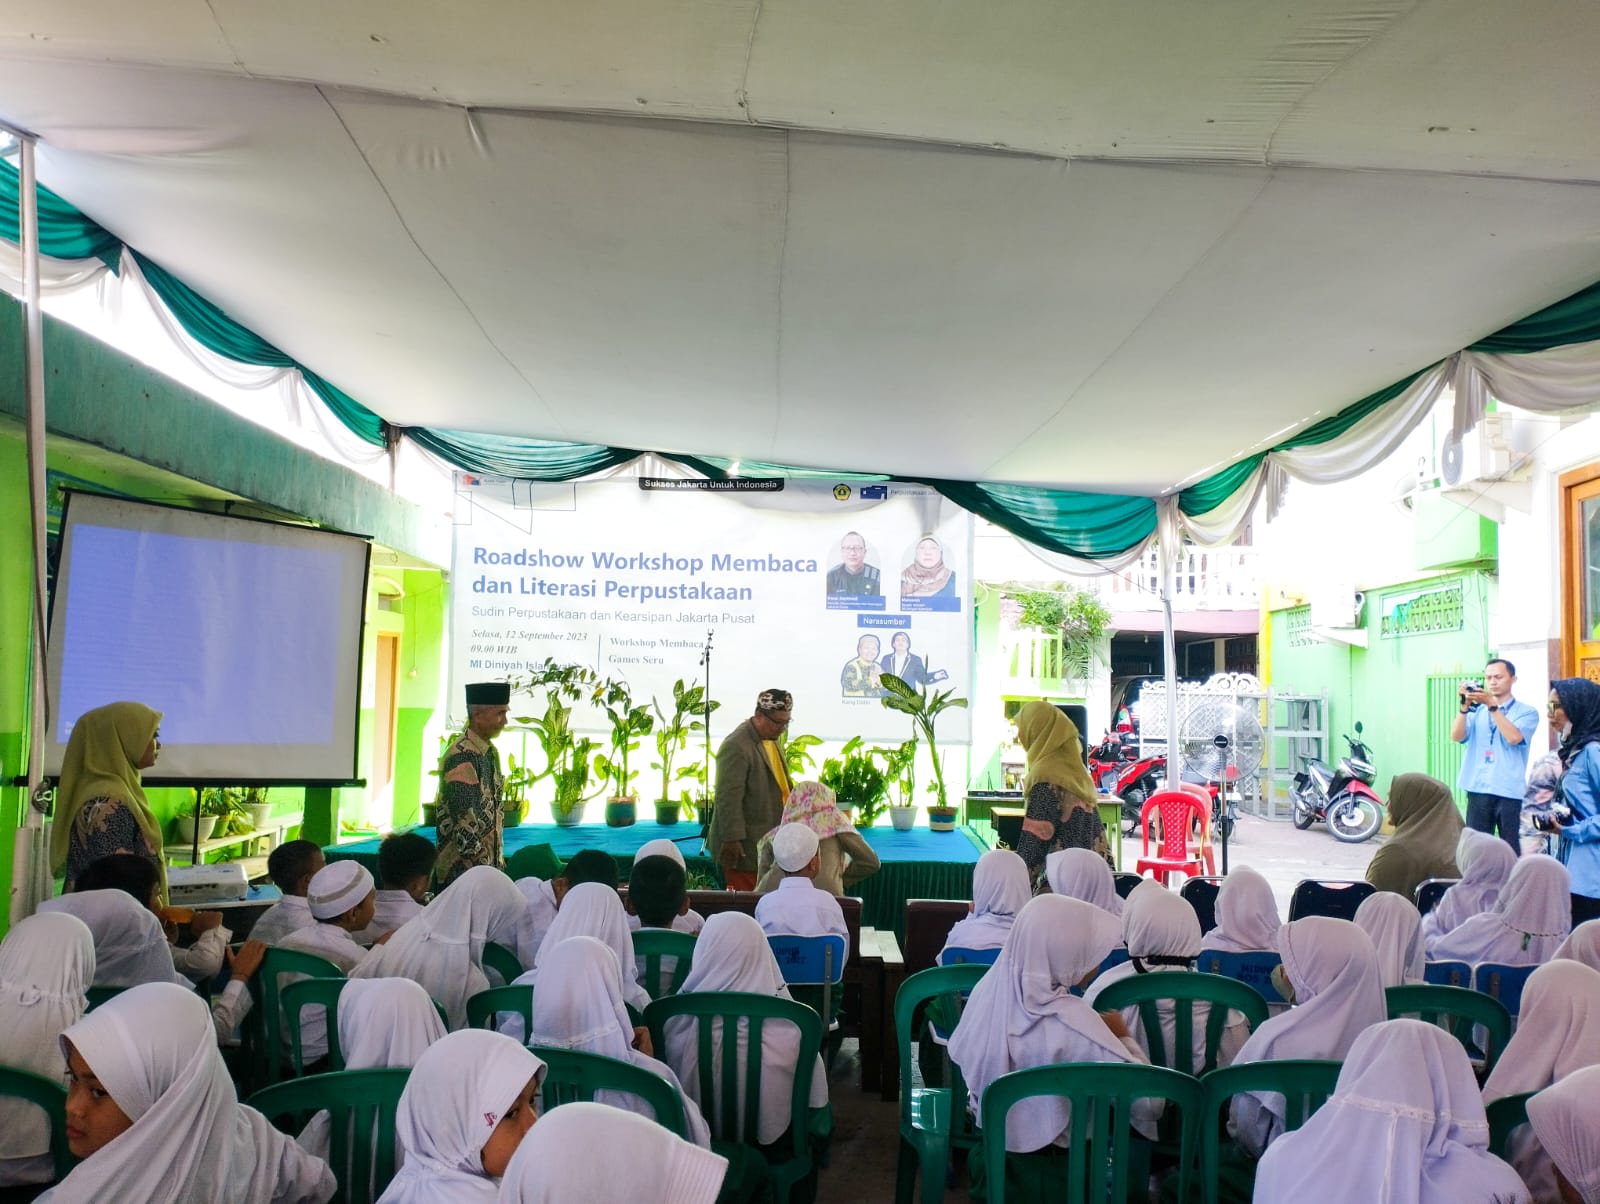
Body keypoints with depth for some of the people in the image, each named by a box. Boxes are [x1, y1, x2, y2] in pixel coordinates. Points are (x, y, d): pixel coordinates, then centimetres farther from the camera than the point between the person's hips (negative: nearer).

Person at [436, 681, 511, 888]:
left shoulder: (491, 751, 10)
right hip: (463, 868, -8)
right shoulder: (461, 756, -18)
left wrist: (498, 859, 14)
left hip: (490, 863, 8)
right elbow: (465, 819, -20)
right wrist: (481, 862, -16)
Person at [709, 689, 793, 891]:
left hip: (768, 842, 9)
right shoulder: (736, 747, -20)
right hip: (744, 845, -9)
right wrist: (732, 839, -21)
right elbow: (728, 799, -21)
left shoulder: (771, 739, 10)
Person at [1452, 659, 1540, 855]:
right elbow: (1457, 736, -2)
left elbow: (1514, 737, -15)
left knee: (1511, 852, 1)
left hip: (1509, 792, -3)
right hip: (1478, 790, 3)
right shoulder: (1476, 712, 13)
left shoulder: (1527, 712, 5)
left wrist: (1492, 705, -17)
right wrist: (1465, 705, -13)